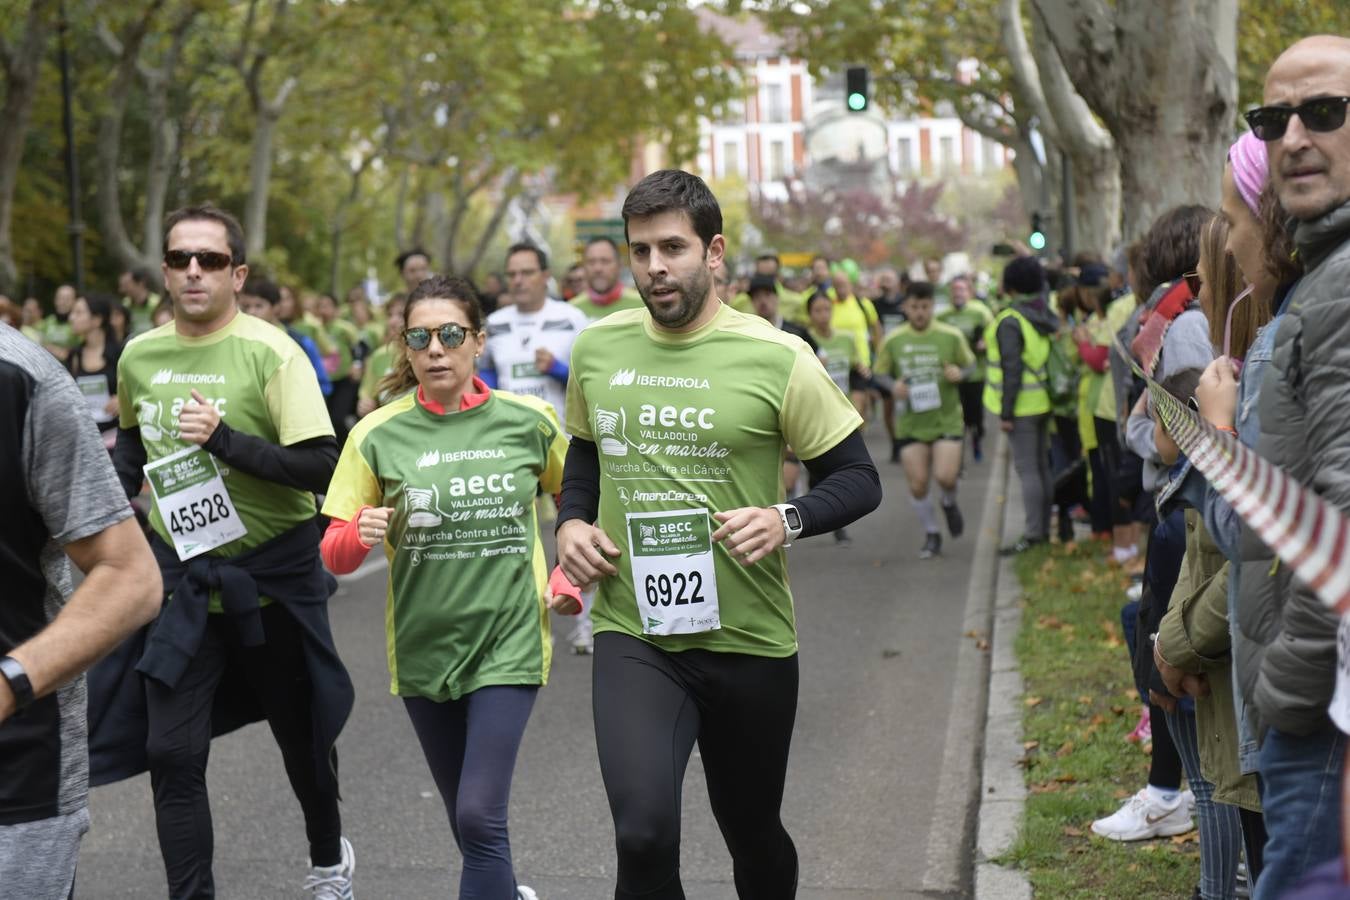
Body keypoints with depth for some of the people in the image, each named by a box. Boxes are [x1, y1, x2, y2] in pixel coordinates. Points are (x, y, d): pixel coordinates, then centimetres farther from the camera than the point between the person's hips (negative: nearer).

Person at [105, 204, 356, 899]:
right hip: (180, 577, 3)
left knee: (302, 736, 16)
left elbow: (322, 468, -20)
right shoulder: (138, 358, 2)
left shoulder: (272, 354, -13)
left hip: (273, 576, -3)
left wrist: (224, 439, -27)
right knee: (173, 754, -7)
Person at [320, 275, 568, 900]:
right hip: (423, 644, 2)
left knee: (480, 818, -14)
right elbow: (335, 557, -4)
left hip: (508, 641, -2)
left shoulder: (530, 421, -4)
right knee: (469, 820, 16)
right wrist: (359, 535, -24)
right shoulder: (378, 435, -5)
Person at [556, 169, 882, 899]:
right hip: (633, 635, 1)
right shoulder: (596, 349, 2)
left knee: (752, 833, 17)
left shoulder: (776, 358, -9)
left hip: (749, 640, -1)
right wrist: (570, 522, 2)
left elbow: (859, 480, -4)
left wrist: (787, 520, -22)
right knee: (642, 833, -20)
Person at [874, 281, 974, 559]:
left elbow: (970, 364, 10)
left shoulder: (951, 336, -2)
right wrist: (893, 386, -12)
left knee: (945, 476, -15)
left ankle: (950, 504, 21)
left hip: (946, 419, -1)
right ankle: (931, 535, 22)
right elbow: (880, 373, 10)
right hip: (910, 423, 1)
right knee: (917, 484, 1)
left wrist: (959, 374, -13)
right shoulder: (893, 340, 0)